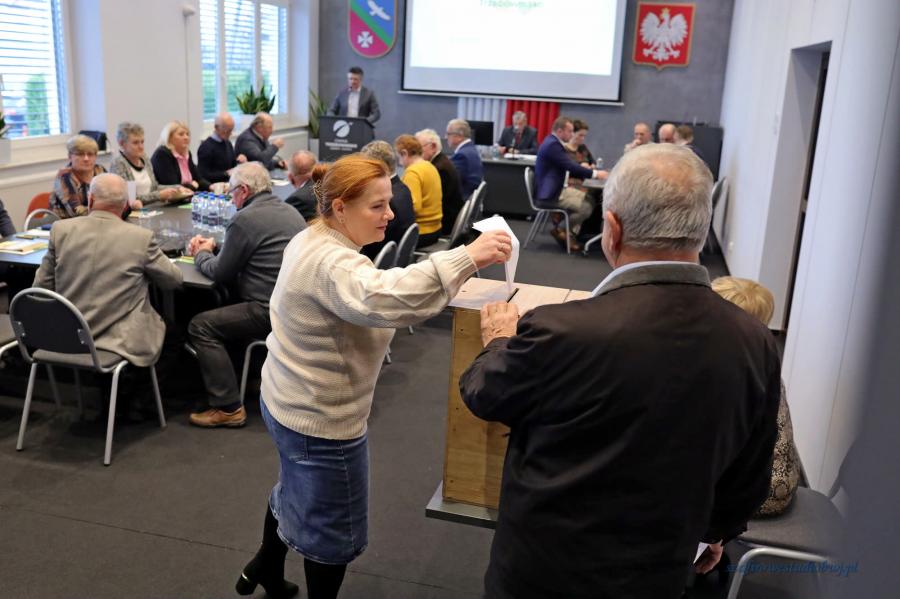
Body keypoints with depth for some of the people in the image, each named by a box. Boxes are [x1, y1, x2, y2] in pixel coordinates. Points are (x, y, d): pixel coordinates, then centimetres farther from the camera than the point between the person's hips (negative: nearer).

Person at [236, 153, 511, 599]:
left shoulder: (312, 241, 5)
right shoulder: (331, 263, -30)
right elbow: (381, 299, -51)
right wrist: (465, 259, -52)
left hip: (289, 403, 11)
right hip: (320, 419, -11)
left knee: (296, 490, 33)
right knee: (333, 530, 9)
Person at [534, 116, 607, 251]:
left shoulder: (552, 142, 13)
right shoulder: (553, 144, -20)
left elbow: (568, 167, 17)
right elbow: (571, 167, -23)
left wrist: (581, 167, 0)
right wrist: (595, 173, -13)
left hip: (552, 190, 11)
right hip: (548, 196, -11)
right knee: (587, 207, -18)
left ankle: (570, 234, 11)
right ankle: (560, 230, 1)